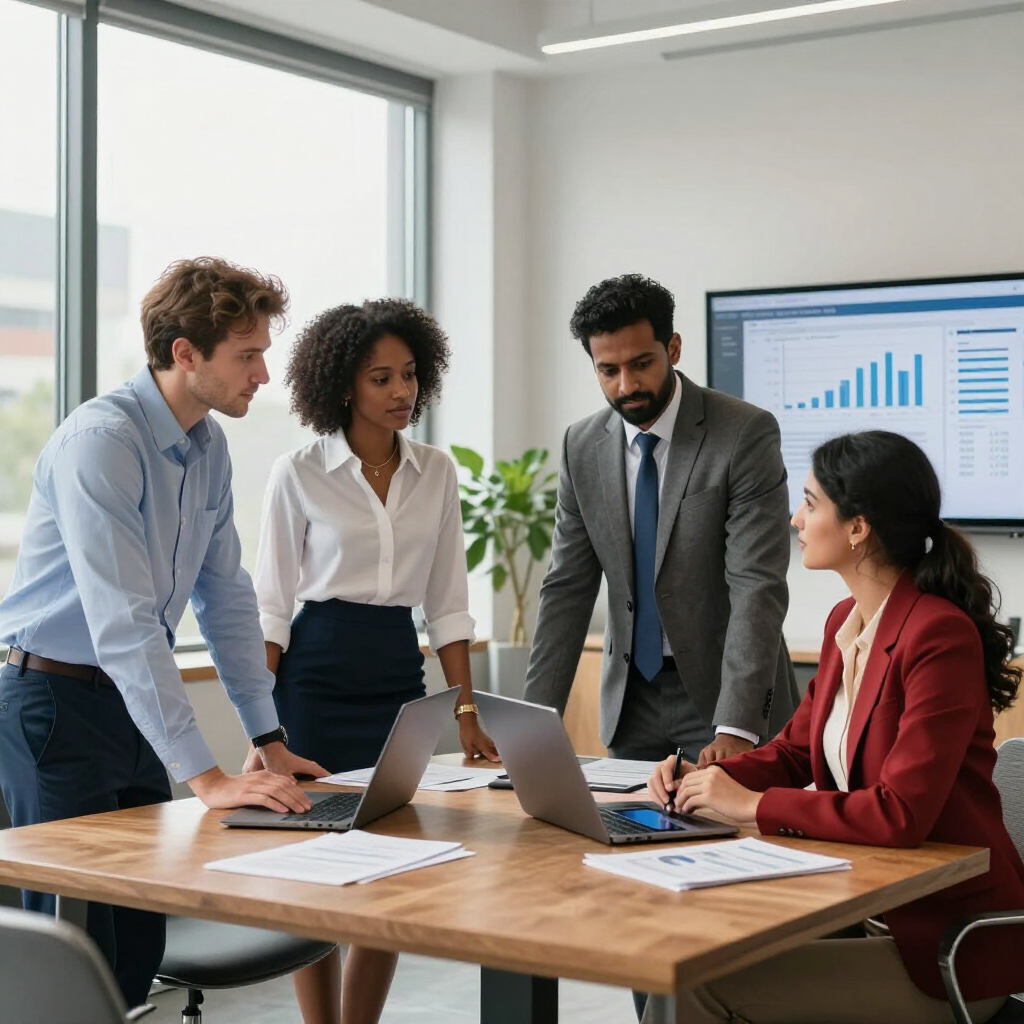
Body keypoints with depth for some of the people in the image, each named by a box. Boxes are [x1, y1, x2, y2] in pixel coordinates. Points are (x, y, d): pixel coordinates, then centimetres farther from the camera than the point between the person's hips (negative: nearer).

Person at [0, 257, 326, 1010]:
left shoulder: (210, 446, 4)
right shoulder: (101, 441, -22)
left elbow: (226, 596, 12)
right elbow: (122, 623, -29)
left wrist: (269, 740, 9)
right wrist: (207, 777, -31)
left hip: (136, 705, 8)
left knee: (141, 945, 9)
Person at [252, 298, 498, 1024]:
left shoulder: (436, 472, 6)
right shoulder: (299, 475, -4)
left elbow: (447, 602, 8)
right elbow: (272, 604, -3)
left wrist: (467, 710, 3)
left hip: (400, 672, 4)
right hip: (317, 672, -4)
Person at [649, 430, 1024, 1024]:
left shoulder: (940, 635, -21)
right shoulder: (846, 621, 7)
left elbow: (900, 813, -26)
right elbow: (796, 752, 17)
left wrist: (752, 803, -20)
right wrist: (711, 778, -2)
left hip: (950, 946, -8)